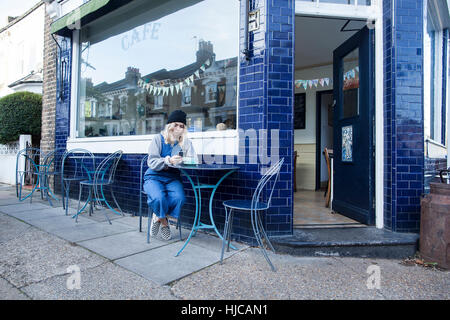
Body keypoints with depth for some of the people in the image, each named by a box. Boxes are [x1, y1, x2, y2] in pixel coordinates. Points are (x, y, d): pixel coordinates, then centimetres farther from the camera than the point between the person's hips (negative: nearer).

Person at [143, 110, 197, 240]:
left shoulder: (186, 142, 10)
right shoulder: (158, 139, 1)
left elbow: (194, 160, -1)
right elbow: (152, 162, -10)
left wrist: (182, 160, -23)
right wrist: (168, 161, -28)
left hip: (173, 178, 2)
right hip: (154, 177, -2)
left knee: (179, 198, -29)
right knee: (159, 198, -33)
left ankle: (158, 217, -1)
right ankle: (164, 222, 0)